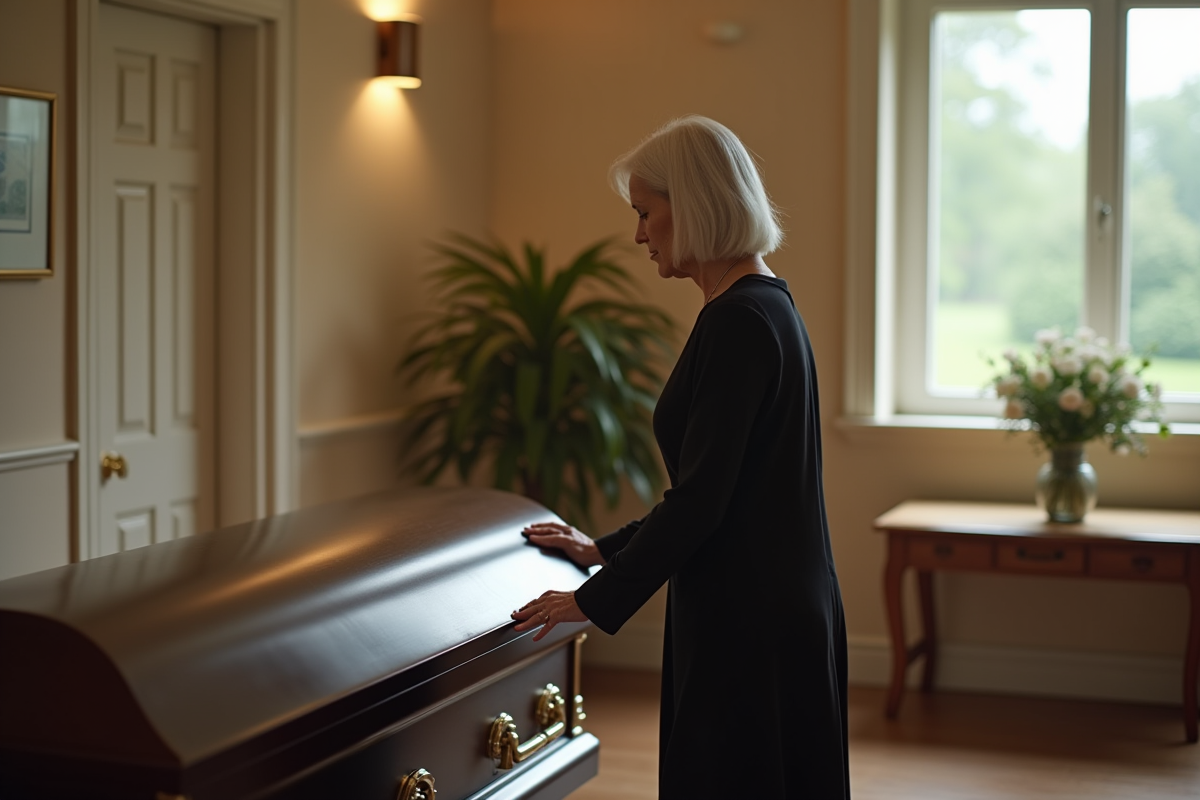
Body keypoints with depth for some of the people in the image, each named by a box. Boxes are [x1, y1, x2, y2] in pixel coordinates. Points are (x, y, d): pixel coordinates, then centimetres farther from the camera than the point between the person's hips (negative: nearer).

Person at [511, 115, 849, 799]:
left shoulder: (740, 320, -18)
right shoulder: (766, 305, 12)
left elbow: (701, 498, -20)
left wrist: (596, 599, -11)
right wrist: (608, 550, 22)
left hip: (750, 625, -10)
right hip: (777, 609, 10)